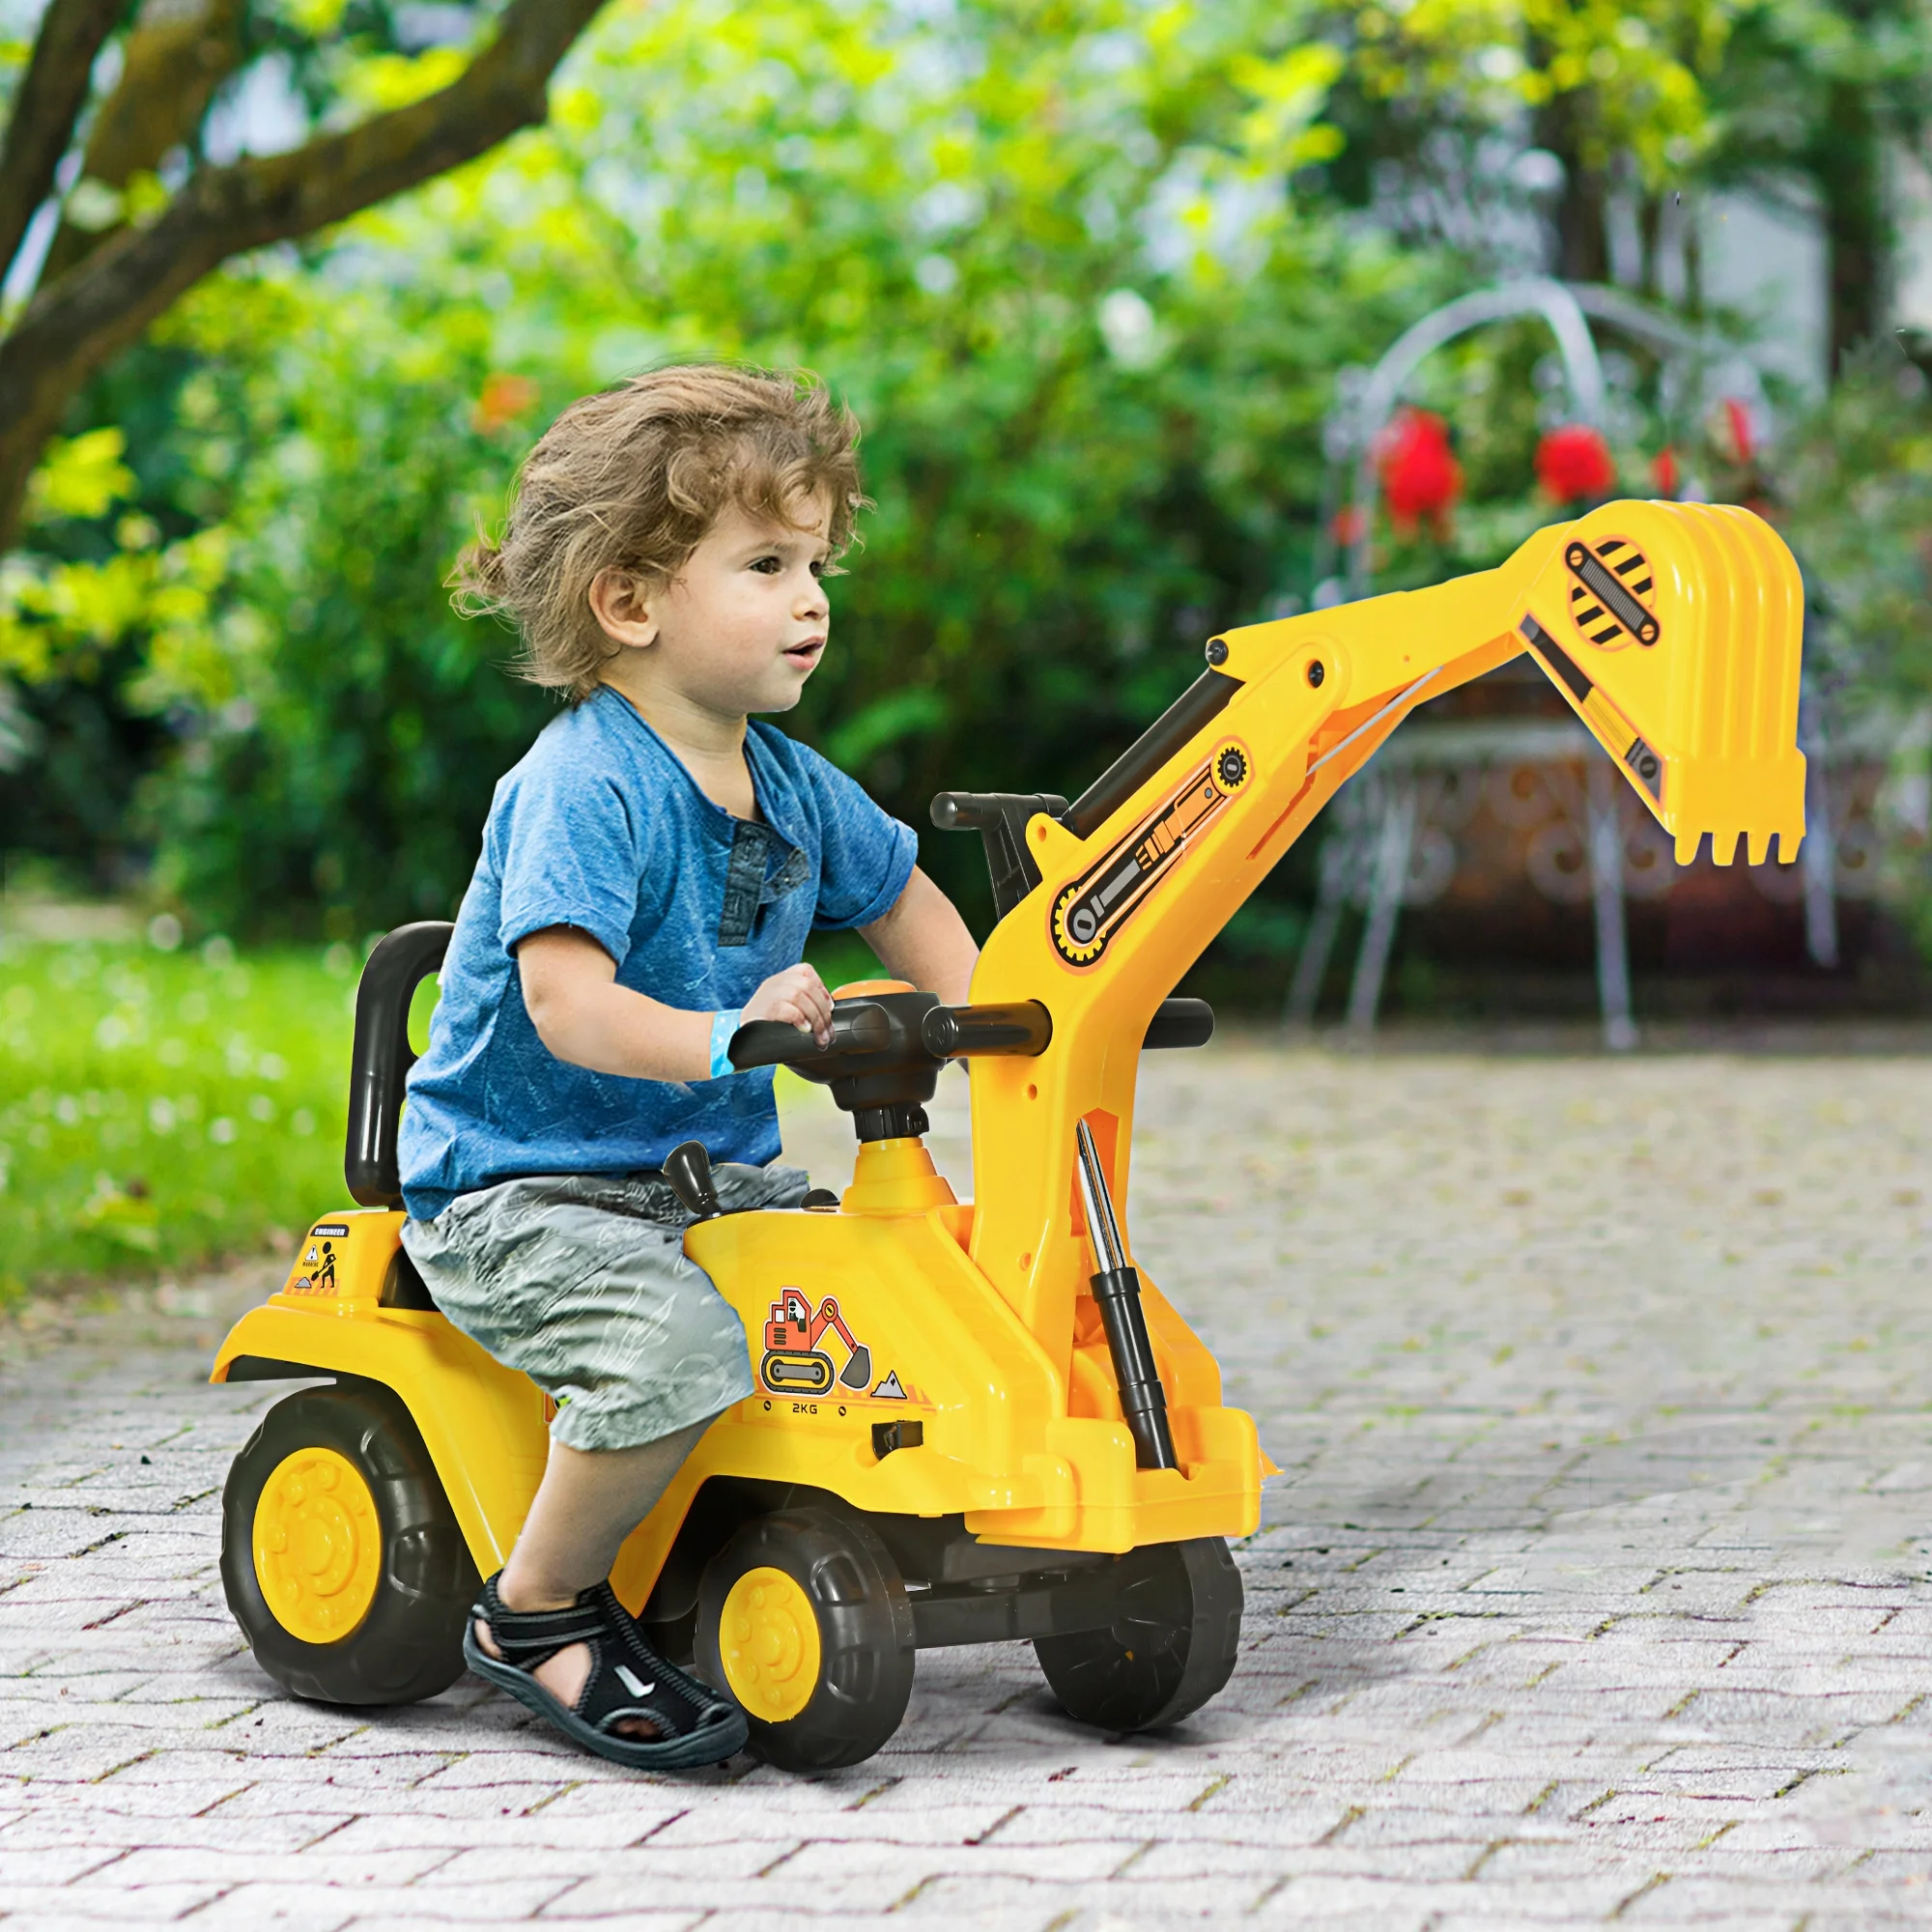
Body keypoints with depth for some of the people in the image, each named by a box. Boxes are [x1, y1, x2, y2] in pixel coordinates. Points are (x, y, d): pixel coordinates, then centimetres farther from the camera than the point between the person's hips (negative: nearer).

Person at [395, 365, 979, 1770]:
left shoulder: (791, 788, 7)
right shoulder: (584, 785, -19)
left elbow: (898, 895, 26)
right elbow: (565, 1004, -30)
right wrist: (725, 1036, -40)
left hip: (709, 1176, 8)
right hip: (520, 1191, -8)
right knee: (679, 1347, -33)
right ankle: (541, 1609, -11)